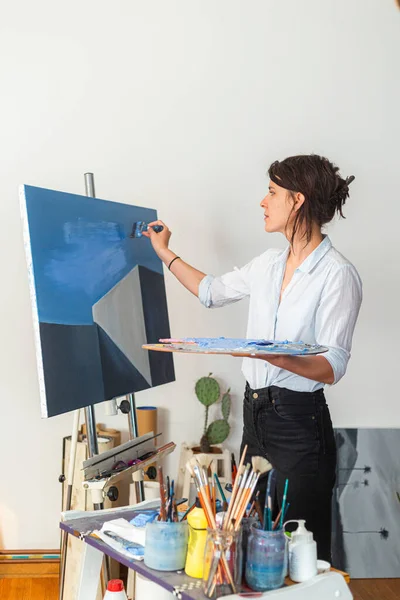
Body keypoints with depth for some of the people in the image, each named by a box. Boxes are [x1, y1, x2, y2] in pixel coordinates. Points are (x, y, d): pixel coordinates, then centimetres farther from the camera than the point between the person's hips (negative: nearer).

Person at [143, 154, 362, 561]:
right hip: (255, 410, 7)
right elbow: (212, 291, 23)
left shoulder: (338, 276, -15)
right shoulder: (269, 264, 8)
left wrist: (279, 358, -34)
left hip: (299, 422, -7)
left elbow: (333, 368, -17)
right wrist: (164, 253, 27)